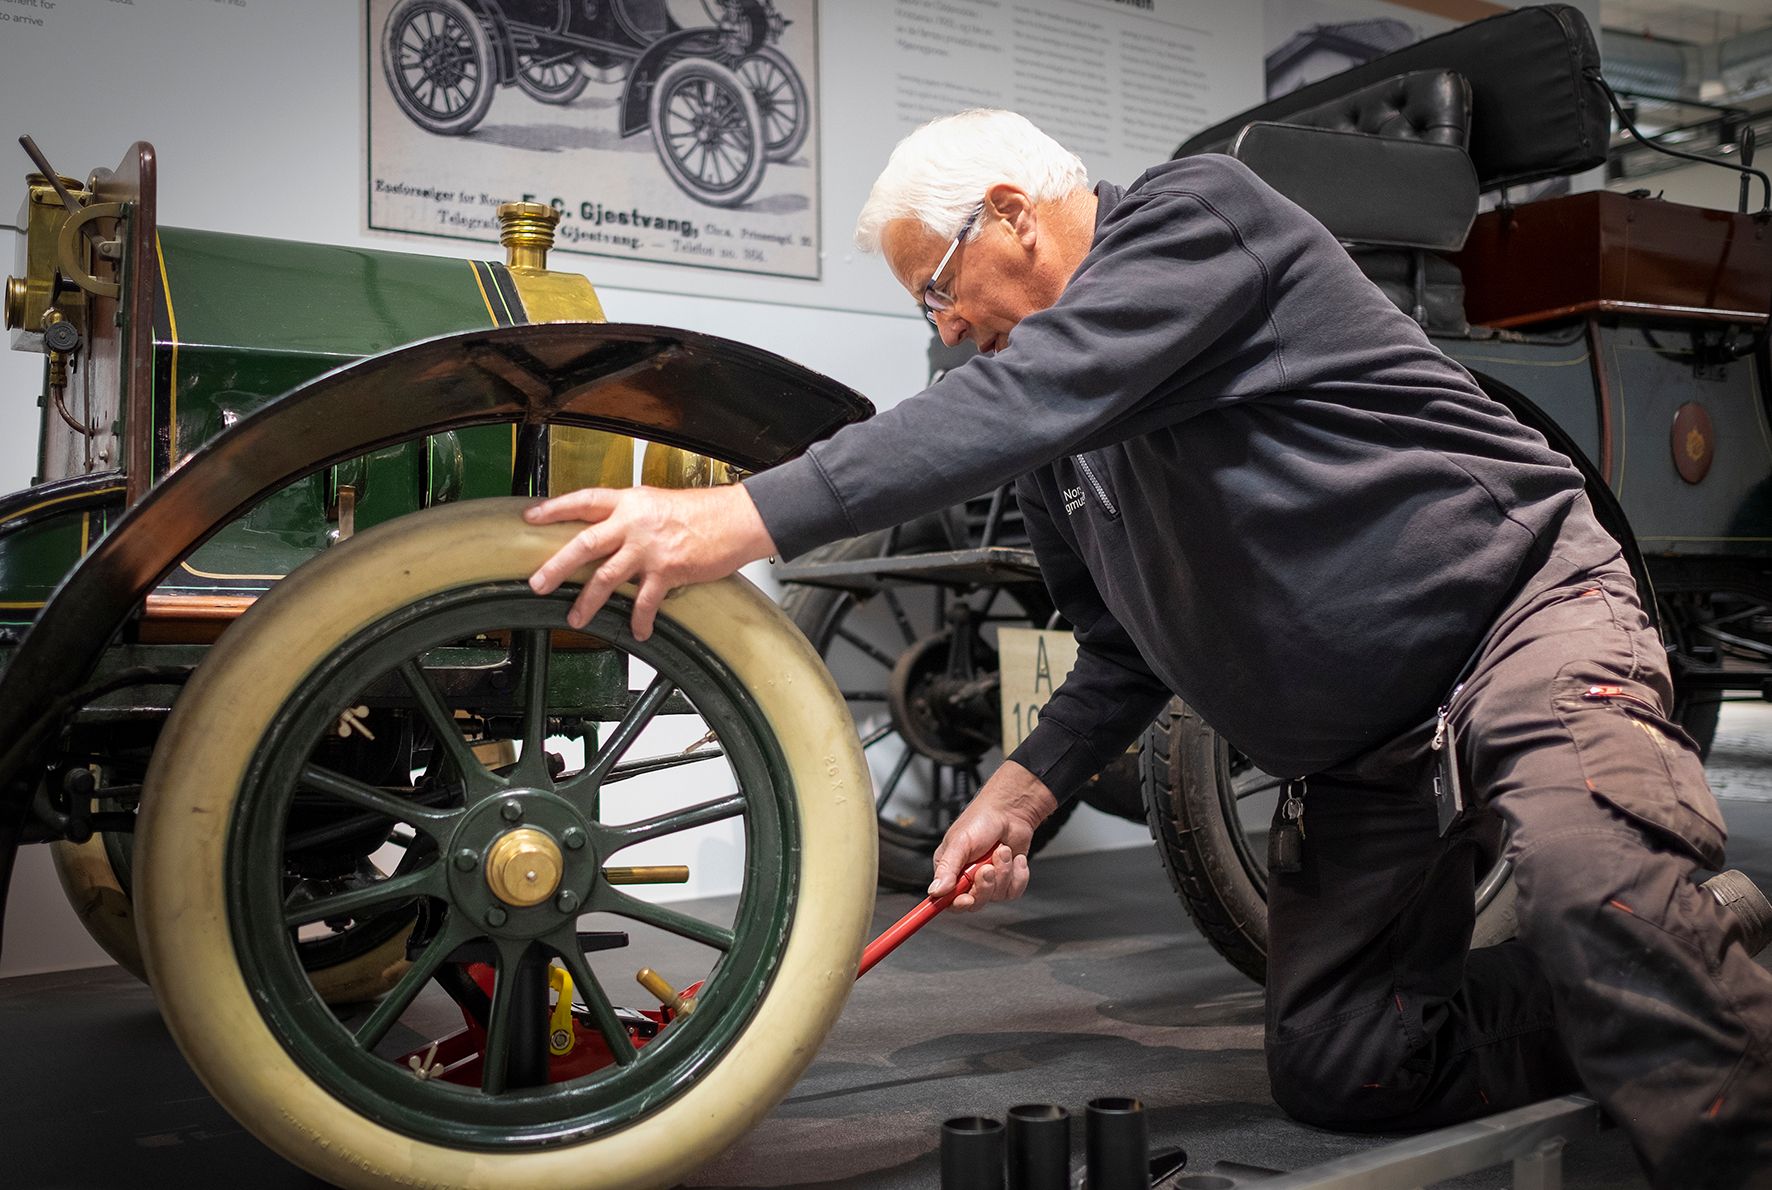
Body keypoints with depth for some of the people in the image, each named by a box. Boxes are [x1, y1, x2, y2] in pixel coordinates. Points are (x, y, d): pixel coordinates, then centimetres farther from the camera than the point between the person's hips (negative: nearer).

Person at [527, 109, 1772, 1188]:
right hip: (1358, 765, 8)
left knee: (1588, 880, -39)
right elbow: (1127, 653, 15)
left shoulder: (1196, 212, -12)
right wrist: (1023, 793, -1)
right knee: (1330, 1064, 3)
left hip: (1518, 608, -8)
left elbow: (1030, 394, -30)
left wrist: (749, 516, -37)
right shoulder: (1054, 459, 10)